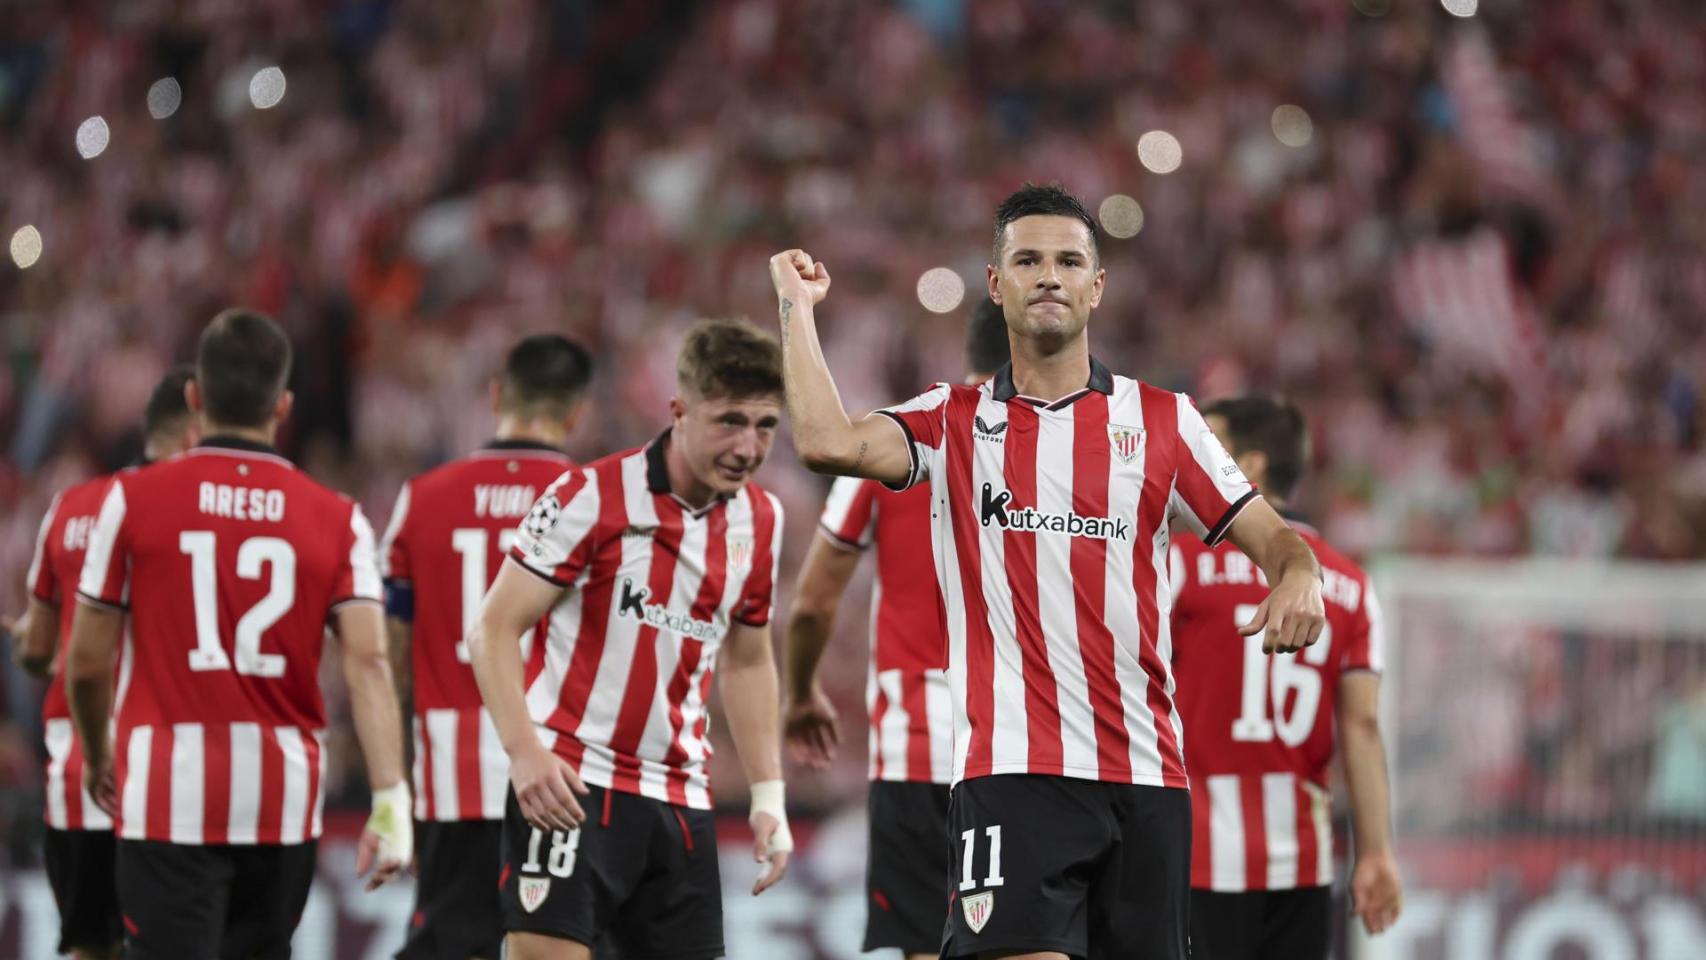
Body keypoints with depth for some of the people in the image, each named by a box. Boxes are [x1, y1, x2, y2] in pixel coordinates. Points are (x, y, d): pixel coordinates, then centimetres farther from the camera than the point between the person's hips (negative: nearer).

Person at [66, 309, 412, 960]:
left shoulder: (135, 499, -1)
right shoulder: (338, 520, 3)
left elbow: (87, 662, 3)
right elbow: (369, 662, -8)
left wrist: (96, 755, 22)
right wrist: (390, 801, -10)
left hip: (169, 794, -3)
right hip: (284, 803, 3)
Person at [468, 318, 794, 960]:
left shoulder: (760, 520, 9)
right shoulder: (593, 497, -9)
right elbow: (494, 629, -8)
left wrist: (768, 795, 15)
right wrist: (524, 751, -21)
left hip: (681, 801, 6)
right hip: (569, 785, -6)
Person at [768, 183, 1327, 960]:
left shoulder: (1162, 421, 12)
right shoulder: (955, 422, 9)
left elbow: (1269, 535, 11)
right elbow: (827, 442, -8)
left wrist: (1298, 575, -12)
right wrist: (796, 305, -1)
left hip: (1146, 776, 3)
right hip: (1011, 771, -2)